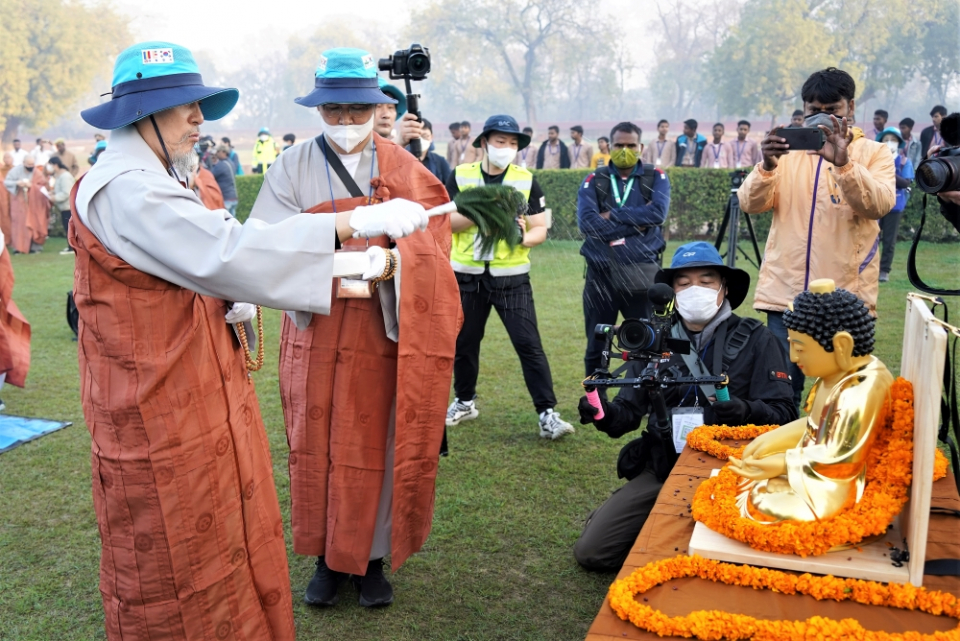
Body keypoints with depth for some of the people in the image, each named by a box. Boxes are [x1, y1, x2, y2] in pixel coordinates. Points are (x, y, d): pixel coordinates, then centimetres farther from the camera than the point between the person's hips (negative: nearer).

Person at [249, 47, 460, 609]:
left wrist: (388, 263, -29)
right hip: (316, 332, 1)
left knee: (376, 446, 8)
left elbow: (426, 250, -8)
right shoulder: (295, 167, -2)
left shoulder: (404, 171, -1)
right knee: (316, 446, 9)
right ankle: (327, 556, 28)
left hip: (383, 334, 0)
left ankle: (373, 557, 26)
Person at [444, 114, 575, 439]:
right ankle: (465, 402, 34)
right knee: (464, 342, 13)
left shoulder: (527, 181, 1)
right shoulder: (460, 176, 1)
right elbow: (447, 221, -8)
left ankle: (547, 413, -1)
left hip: (511, 277, -1)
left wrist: (525, 238, -23)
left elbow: (540, 229, -1)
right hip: (467, 275, 2)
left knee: (529, 344, -6)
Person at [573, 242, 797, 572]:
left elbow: (784, 415, -7)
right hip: (663, 468, 3)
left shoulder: (755, 340, -2)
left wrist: (747, 411, -29)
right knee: (591, 550, -5)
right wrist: (606, 414, -20)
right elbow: (630, 411, 4)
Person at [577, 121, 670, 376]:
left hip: (643, 274, -1)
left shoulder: (656, 177, 6)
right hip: (601, 274, 1)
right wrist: (637, 222, -11)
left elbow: (658, 213, -13)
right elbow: (587, 222, -12)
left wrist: (613, 216, -10)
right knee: (596, 348, 9)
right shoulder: (594, 181, 6)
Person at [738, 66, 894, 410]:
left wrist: (843, 163, -28)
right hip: (785, 293, 1)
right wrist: (767, 166, -21)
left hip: (847, 295, -1)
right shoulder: (786, 149, 11)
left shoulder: (874, 153, 6)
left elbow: (879, 204, -13)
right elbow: (750, 203, -2)